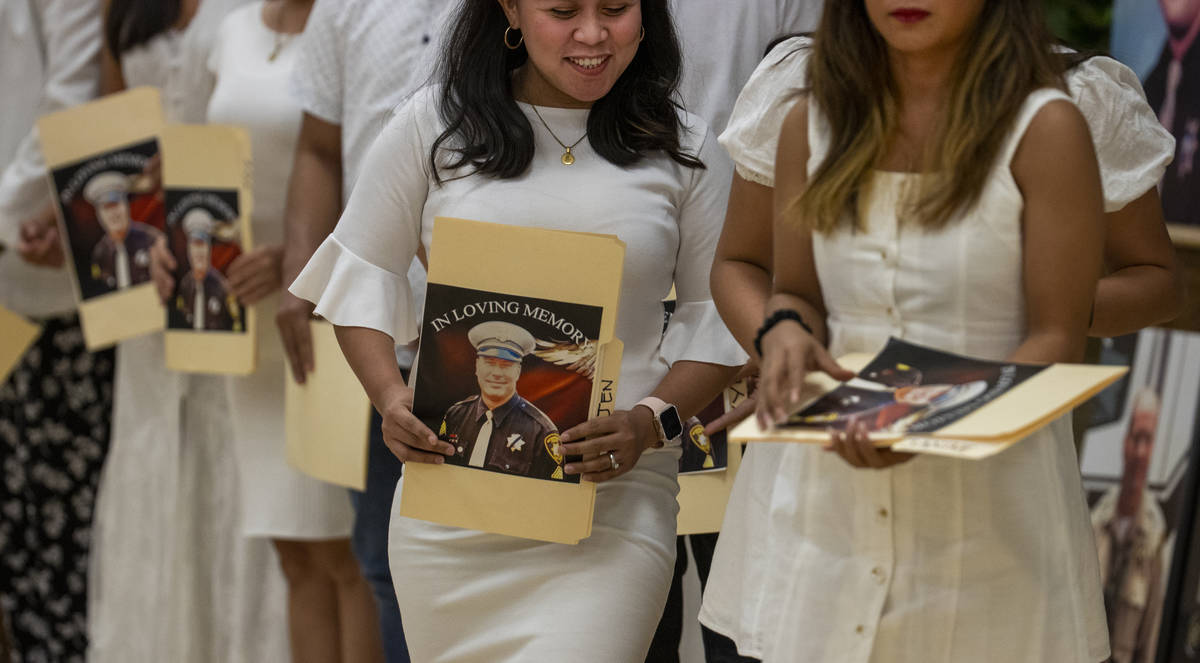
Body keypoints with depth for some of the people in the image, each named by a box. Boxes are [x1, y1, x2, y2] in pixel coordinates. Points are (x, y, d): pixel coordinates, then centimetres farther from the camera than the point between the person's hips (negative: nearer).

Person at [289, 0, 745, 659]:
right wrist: (389, 396, -7)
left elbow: (718, 315, 7)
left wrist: (651, 420, -11)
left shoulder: (681, 147, 6)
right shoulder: (433, 124, 5)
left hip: (614, 494, -1)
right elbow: (361, 275, 10)